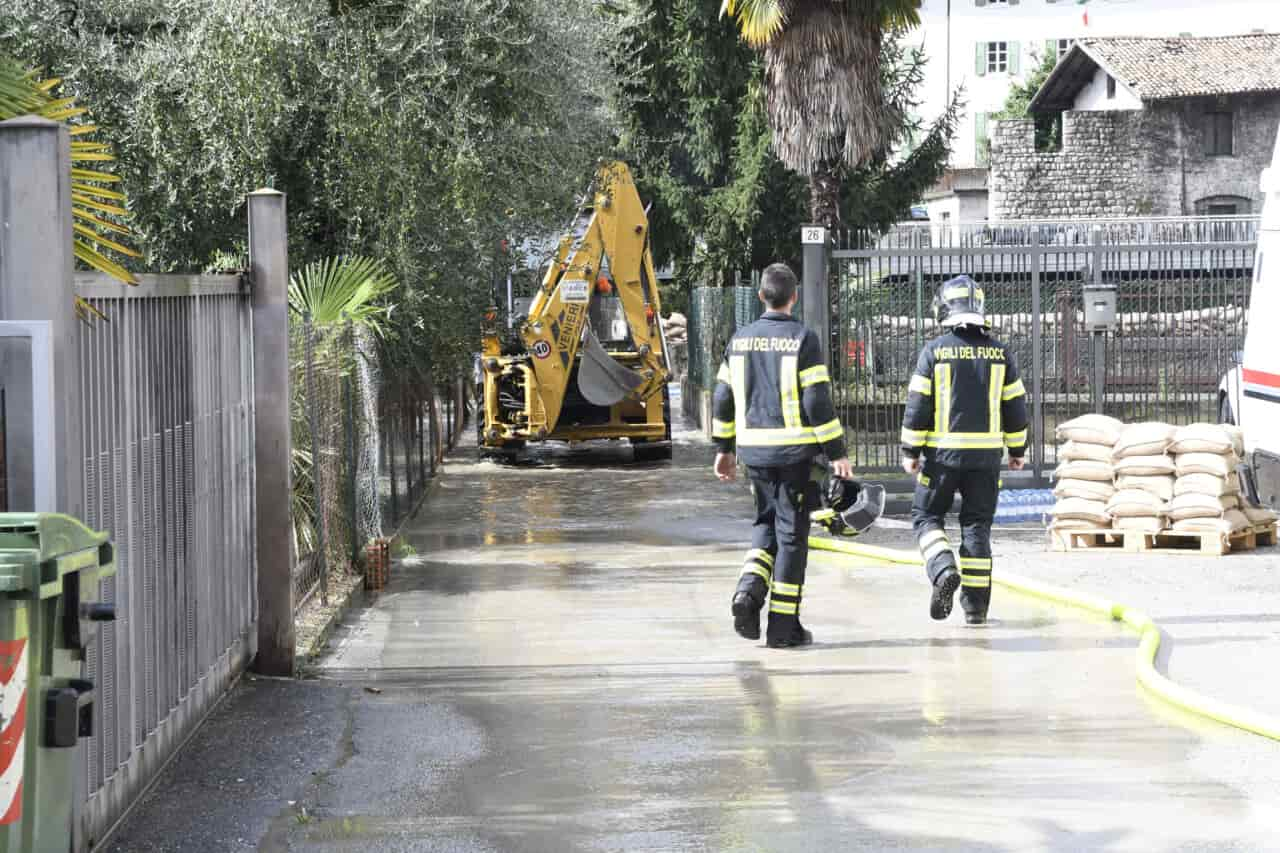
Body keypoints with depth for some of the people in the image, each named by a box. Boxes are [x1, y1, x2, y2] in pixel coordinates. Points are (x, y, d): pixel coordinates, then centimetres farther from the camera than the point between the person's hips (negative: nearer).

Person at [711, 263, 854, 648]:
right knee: (791, 534, 3)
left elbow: (723, 398, 10)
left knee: (766, 523, 21)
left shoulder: (741, 339, 6)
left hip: (753, 450, 4)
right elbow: (817, 402, -13)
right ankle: (783, 626, 4)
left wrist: (724, 449, 20)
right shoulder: (802, 339, -9)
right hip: (795, 450, -4)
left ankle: (749, 589, -4)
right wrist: (836, 453, -7)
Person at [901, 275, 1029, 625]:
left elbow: (918, 405, -7)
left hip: (943, 452, -3)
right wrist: (1017, 450, 18)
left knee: (927, 516, 11)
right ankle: (975, 604, 8)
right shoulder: (999, 353, 2)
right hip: (986, 453, 3)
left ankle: (944, 571, -14)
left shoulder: (934, 351, -6)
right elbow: (1015, 406, 7)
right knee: (977, 525, 9)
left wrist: (911, 451, 1)